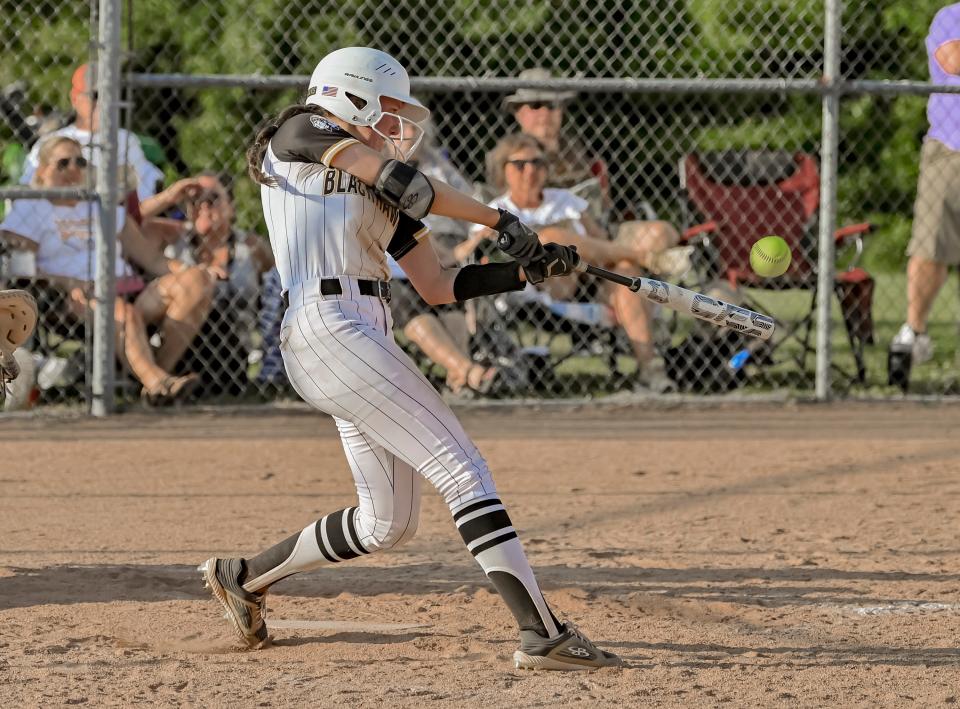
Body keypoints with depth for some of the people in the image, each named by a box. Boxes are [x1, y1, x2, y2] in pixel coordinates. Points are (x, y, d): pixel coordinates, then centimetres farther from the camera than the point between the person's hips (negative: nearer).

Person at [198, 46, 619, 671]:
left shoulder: (382, 193, 25)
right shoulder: (301, 133, 4)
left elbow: (441, 287, 20)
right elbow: (402, 180, -10)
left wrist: (528, 269, 9)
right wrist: (500, 220, -5)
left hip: (367, 340, 9)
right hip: (330, 328, -9)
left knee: (388, 524, 12)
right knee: (463, 470, -15)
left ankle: (243, 576, 29)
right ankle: (543, 635, -21)